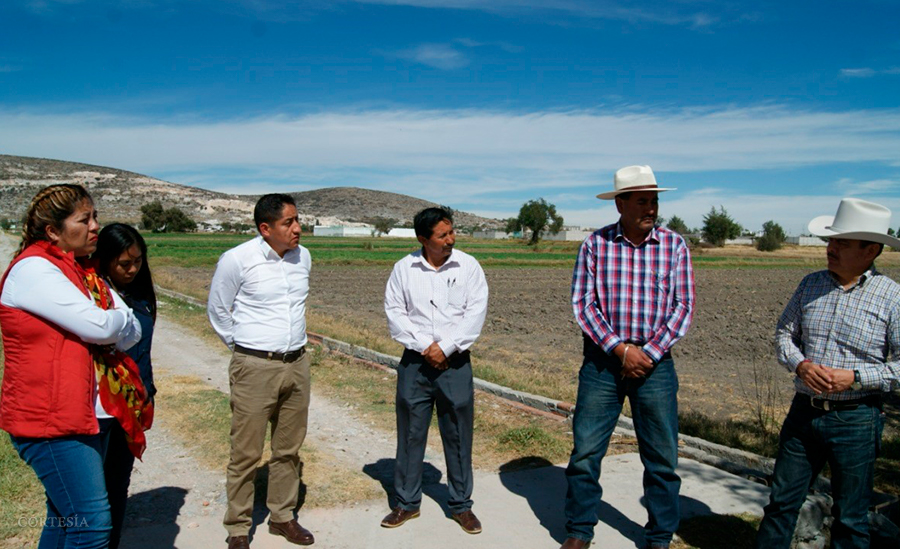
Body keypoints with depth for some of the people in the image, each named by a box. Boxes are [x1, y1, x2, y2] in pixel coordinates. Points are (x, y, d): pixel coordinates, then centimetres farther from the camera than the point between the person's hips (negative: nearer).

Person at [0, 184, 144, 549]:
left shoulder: (83, 271, 13)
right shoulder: (32, 269, -13)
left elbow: (132, 332, 6)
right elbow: (101, 326, -22)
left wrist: (110, 322, -14)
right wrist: (118, 317, 0)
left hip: (83, 415, 9)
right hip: (51, 419, -9)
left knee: (65, 519, 19)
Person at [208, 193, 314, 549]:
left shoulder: (303, 256, 4)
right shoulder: (237, 260, -11)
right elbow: (217, 311, 2)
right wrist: (244, 347, 7)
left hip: (297, 364, 5)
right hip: (255, 368, -5)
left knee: (289, 449, 14)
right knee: (246, 453, 2)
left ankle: (282, 516, 30)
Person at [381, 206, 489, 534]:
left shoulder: (468, 266, -1)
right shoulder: (404, 268, 1)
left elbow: (476, 313, -6)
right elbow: (394, 312, -2)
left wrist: (445, 347, -12)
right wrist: (424, 346, -11)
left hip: (455, 363, -1)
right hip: (415, 362, 1)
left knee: (458, 436, 7)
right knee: (410, 433, 9)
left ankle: (461, 505, 22)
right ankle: (407, 503, 25)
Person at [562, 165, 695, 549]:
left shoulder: (674, 244, 1)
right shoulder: (595, 244, -1)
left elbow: (683, 307, 0)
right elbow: (582, 304, -4)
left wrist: (648, 354, -10)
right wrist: (621, 349, -13)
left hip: (655, 362, 1)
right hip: (601, 360, 0)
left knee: (662, 456, 8)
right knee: (585, 451, 5)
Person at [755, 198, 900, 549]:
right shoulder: (811, 285, 4)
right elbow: (784, 333, 10)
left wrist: (855, 377, -19)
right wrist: (800, 364, -9)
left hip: (855, 421, -3)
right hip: (804, 411, 4)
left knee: (850, 518, 11)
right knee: (782, 500, 14)